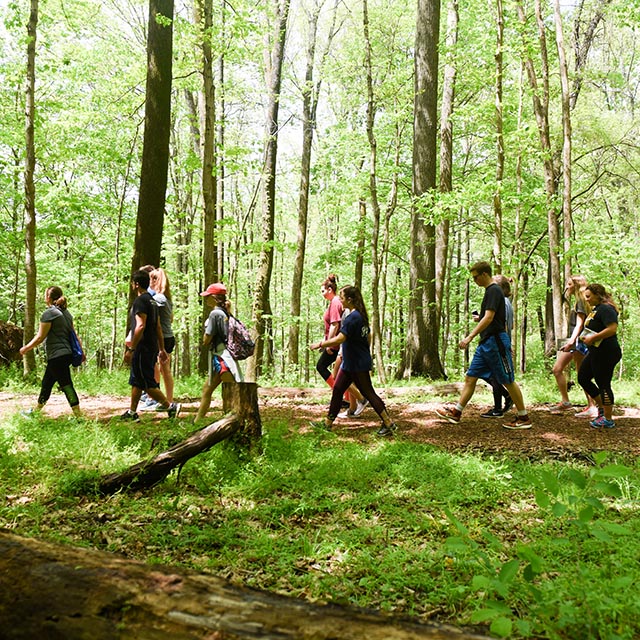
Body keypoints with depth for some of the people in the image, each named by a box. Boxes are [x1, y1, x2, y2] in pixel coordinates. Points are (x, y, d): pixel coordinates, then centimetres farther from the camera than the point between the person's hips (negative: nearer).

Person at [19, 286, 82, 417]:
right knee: (46, 383, 19)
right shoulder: (66, 313, 14)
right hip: (66, 354, 9)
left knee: (66, 385, -9)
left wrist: (25, 348, 2)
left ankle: (78, 415, -10)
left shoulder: (49, 313, -11)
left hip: (57, 356, -9)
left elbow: (40, 337, -11)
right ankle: (36, 411, 31)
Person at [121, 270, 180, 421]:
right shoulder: (151, 300, 16)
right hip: (151, 348, 10)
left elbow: (140, 326, -24)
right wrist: (162, 349, 21)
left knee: (147, 383, -6)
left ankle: (170, 406, -7)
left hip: (143, 348, -10)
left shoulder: (140, 300, -14)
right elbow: (158, 327, 18)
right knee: (136, 381, 16)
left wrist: (130, 349, -22)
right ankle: (132, 412, 23)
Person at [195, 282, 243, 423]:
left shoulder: (215, 313, -15)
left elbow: (206, 340, -15)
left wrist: (205, 343, 6)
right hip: (220, 358, 10)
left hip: (221, 358, -10)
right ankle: (198, 420, 27)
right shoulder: (224, 313, 12)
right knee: (207, 389, 17)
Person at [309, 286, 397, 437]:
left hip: (358, 364, -10)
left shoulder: (352, 318, -21)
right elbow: (367, 338, 19)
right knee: (337, 389, 11)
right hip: (350, 363, 10)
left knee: (368, 392, -2)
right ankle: (328, 423, 17)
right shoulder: (361, 315, 10)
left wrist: (320, 344, -17)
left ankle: (389, 423, 6)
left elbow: (339, 339, -28)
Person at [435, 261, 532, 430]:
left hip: (496, 341, -10)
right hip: (486, 343, 10)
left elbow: (489, 318, -23)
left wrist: (470, 337, -26)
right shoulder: (490, 291, 17)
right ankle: (456, 413, 11)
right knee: (470, 377, 8)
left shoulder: (494, 290, -13)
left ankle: (524, 418, 9)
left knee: (507, 381, -1)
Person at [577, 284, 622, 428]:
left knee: (603, 384, -3)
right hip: (596, 352, 11)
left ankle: (608, 419, 8)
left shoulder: (605, 309, -16)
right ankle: (601, 406, 24)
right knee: (583, 378, 15)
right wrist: (586, 337, 9)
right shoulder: (595, 309, 15)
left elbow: (612, 329, -28)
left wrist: (593, 338, -22)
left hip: (606, 354, -11)